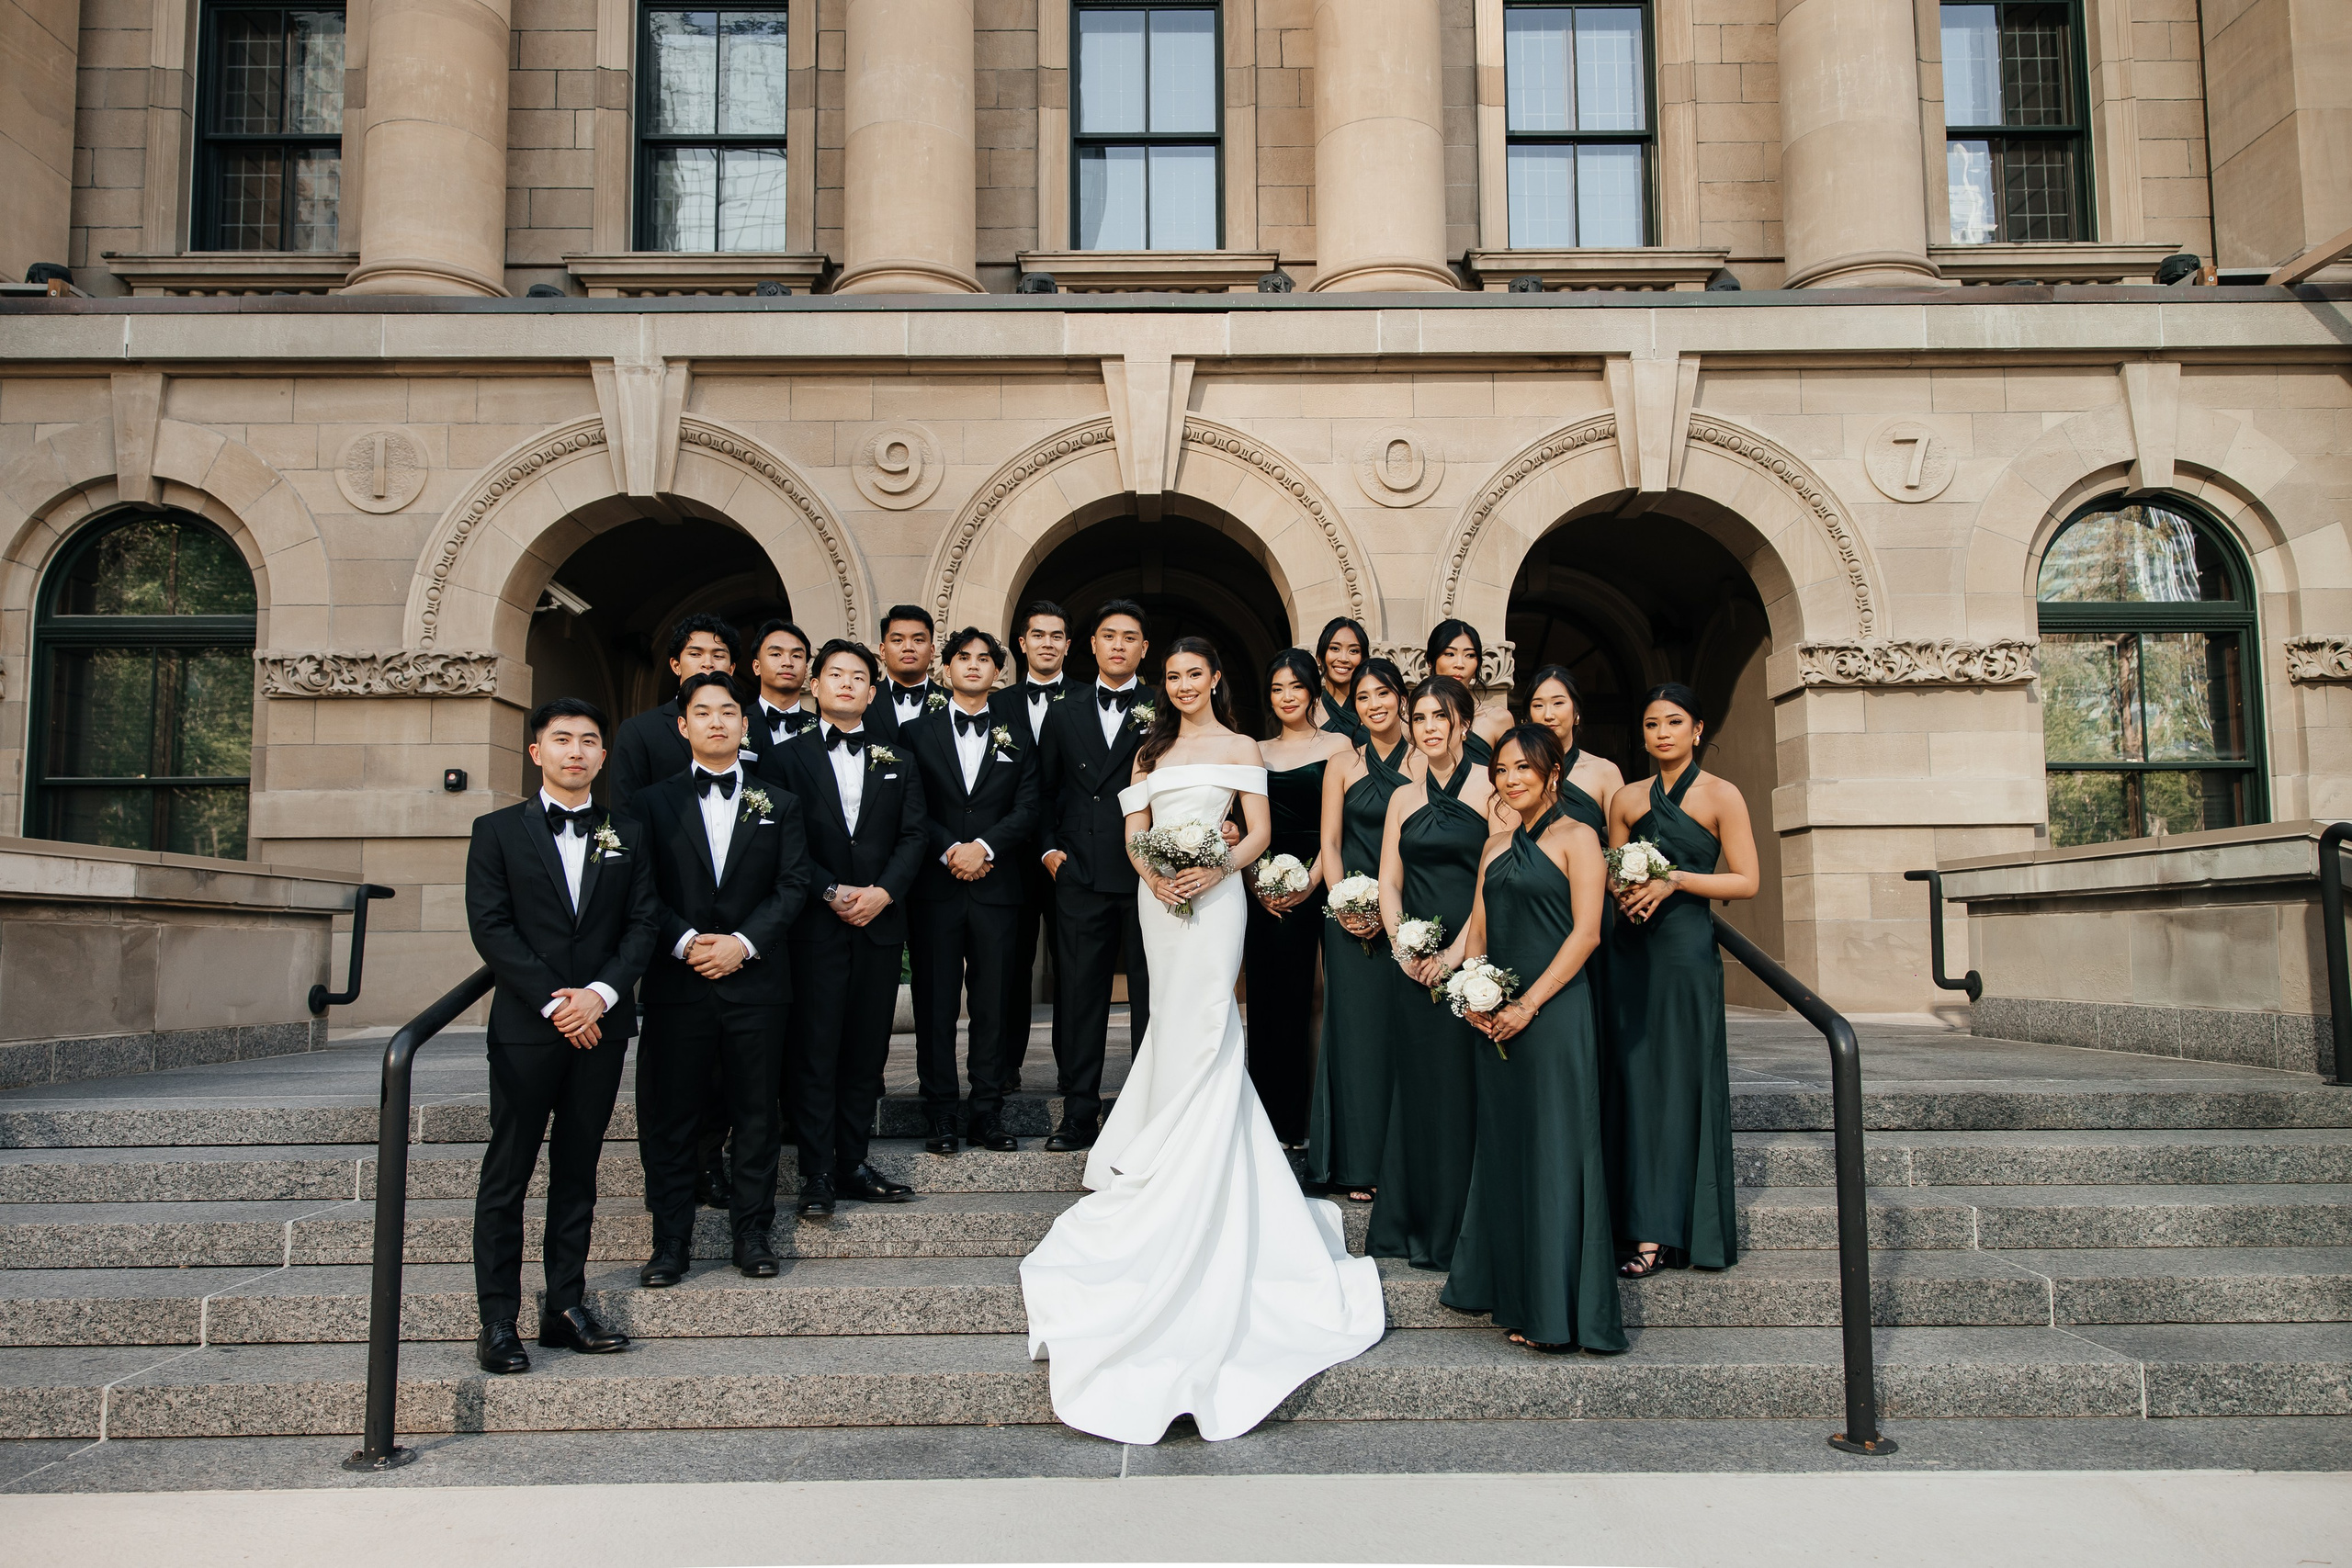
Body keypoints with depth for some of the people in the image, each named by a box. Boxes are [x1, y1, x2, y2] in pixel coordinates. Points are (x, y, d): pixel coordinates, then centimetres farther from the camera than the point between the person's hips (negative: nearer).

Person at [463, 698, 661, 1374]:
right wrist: (554, 1002, -12)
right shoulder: (498, 830, 4)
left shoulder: (627, 834, 11)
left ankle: (566, 1306, 15)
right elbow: (490, 927, -4)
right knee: (508, 1172, 1)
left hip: (602, 1025, 3)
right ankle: (498, 1320, 6)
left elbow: (643, 923, 5)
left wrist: (601, 993, -10)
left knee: (577, 1170, 8)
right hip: (526, 1026, -2)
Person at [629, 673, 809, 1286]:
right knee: (669, 1114, 3)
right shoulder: (654, 803, 9)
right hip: (678, 981, 0)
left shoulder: (779, 805, 10)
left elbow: (792, 885, 2)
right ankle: (671, 1240, 14)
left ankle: (752, 1232, 16)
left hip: (756, 979, 0)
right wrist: (685, 941, -13)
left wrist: (743, 943, -11)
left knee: (756, 1113, 5)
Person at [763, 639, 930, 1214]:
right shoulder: (788, 756, 6)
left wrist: (884, 891, -9)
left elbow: (912, 836, 7)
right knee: (814, 1050, -3)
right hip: (815, 924, -3)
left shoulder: (898, 761, 14)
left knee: (867, 1050, 5)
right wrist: (830, 893, -12)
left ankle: (852, 1163, 13)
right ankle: (818, 1173, 2)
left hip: (880, 922, 3)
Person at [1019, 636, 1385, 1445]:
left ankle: (1196, 1163, -1)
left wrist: (1215, 869, -17)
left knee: (1200, 1023, -8)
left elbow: (1259, 830, 0)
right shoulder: (1150, 750, 18)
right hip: (1158, 896, 4)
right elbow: (1135, 831, 11)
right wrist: (1153, 873, -10)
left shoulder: (1239, 749, 6)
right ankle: (1174, 1156, 17)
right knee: (1175, 1020, 8)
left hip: (1213, 894, -4)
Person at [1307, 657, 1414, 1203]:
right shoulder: (1343, 764, 7)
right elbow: (1330, 843, 5)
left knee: (1407, 1028, 1)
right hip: (1352, 912, 0)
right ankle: (1360, 1163, 8)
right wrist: (1345, 905, -9)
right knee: (1358, 1028, 0)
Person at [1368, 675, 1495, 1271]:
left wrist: (1457, 950, -15)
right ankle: (1420, 1227, 17)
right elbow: (1389, 883, 10)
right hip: (1418, 962, 4)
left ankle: (1469, 1228, 10)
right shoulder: (1404, 798, 13)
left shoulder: (1491, 789, -2)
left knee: (1471, 1085, -1)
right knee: (1421, 1084, 7)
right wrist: (1402, 947, -5)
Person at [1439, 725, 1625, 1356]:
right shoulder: (1496, 846, 17)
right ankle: (1515, 1297, 21)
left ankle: (1556, 1310, 5)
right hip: (1497, 1020, 7)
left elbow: (1585, 933, -10)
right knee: (1503, 1151, 10)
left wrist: (1529, 1004, -15)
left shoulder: (1576, 837, -3)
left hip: (1553, 1013, -7)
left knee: (1554, 1153, -4)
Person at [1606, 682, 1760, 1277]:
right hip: (1630, 949, 4)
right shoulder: (1627, 800, 12)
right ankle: (1643, 1223, 7)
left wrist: (1675, 879, -14)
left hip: (1686, 949, -4)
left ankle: (1663, 1232, 1)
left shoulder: (1721, 795, 0)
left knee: (1680, 1084, -3)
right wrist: (1623, 890, -2)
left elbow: (1745, 881, -4)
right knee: (1634, 1079, 2)